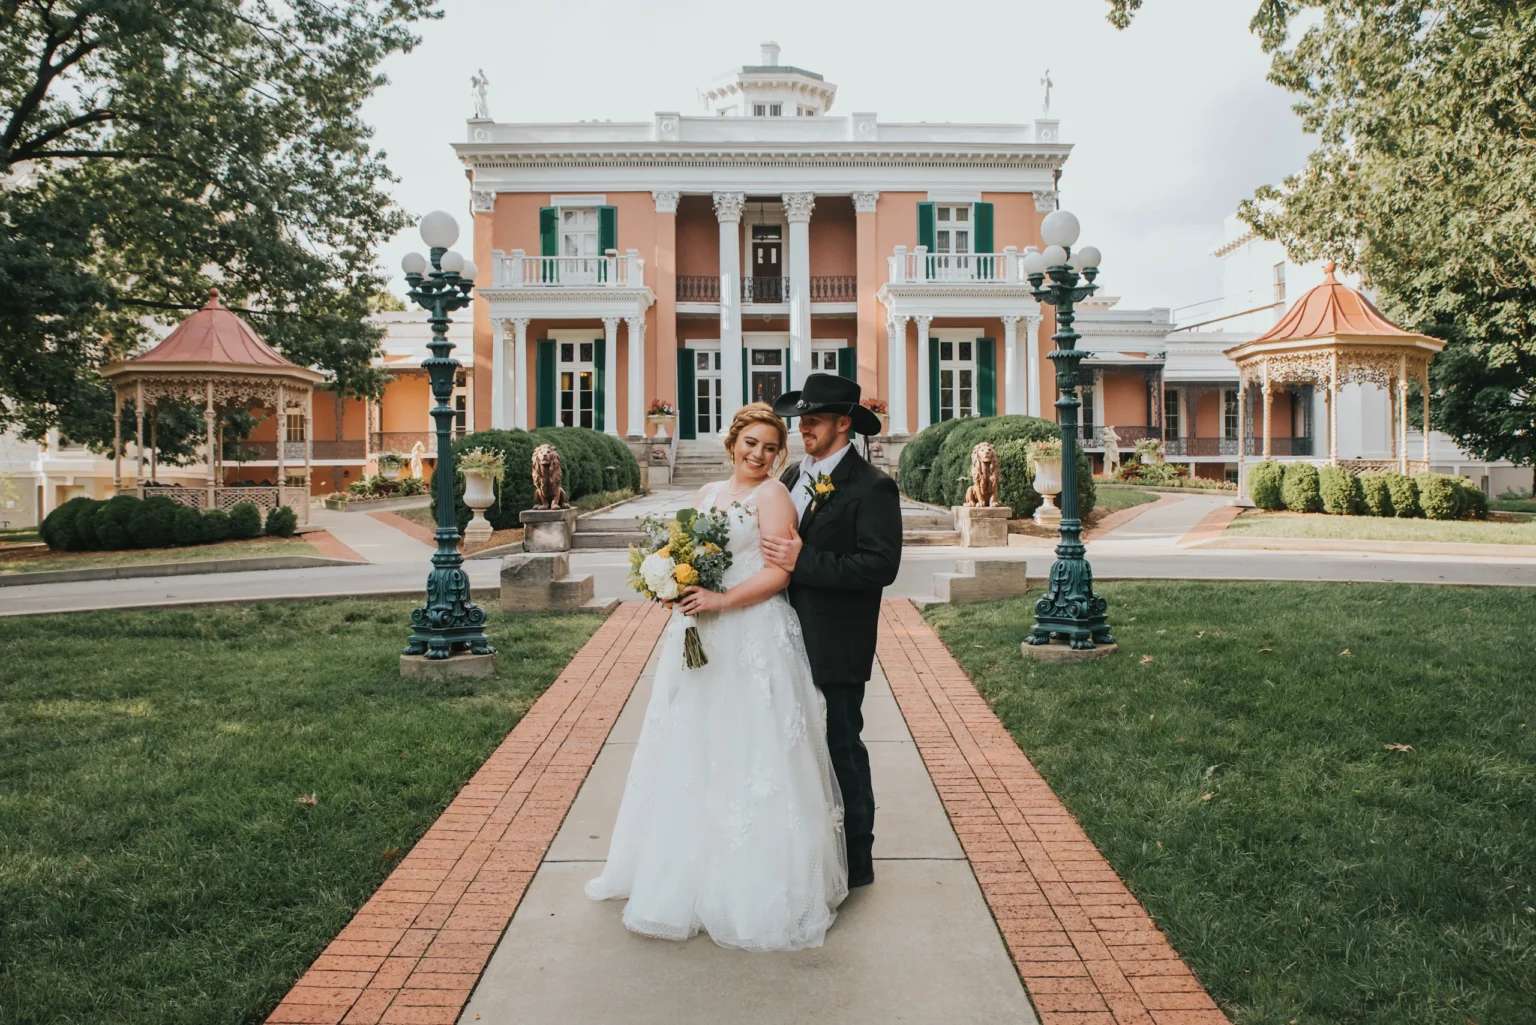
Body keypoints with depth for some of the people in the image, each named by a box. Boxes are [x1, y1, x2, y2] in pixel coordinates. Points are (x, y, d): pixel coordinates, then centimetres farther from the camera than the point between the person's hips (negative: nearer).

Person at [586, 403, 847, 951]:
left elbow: (779, 572, -13)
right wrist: (678, 586, -1)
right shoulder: (707, 493, 15)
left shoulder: (772, 495, -5)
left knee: (748, 755, -1)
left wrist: (721, 601, -21)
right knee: (692, 754, 13)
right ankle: (692, 870, 28)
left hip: (754, 642, -7)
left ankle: (754, 885, 12)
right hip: (700, 639, 7)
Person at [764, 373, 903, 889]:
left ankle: (855, 864, 22)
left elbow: (881, 566, -22)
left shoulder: (871, 487, -13)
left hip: (835, 648, -7)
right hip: (792, 640, 7)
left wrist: (802, 562, -23)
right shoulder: (791, 477, 11)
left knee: (841, 750, 5)